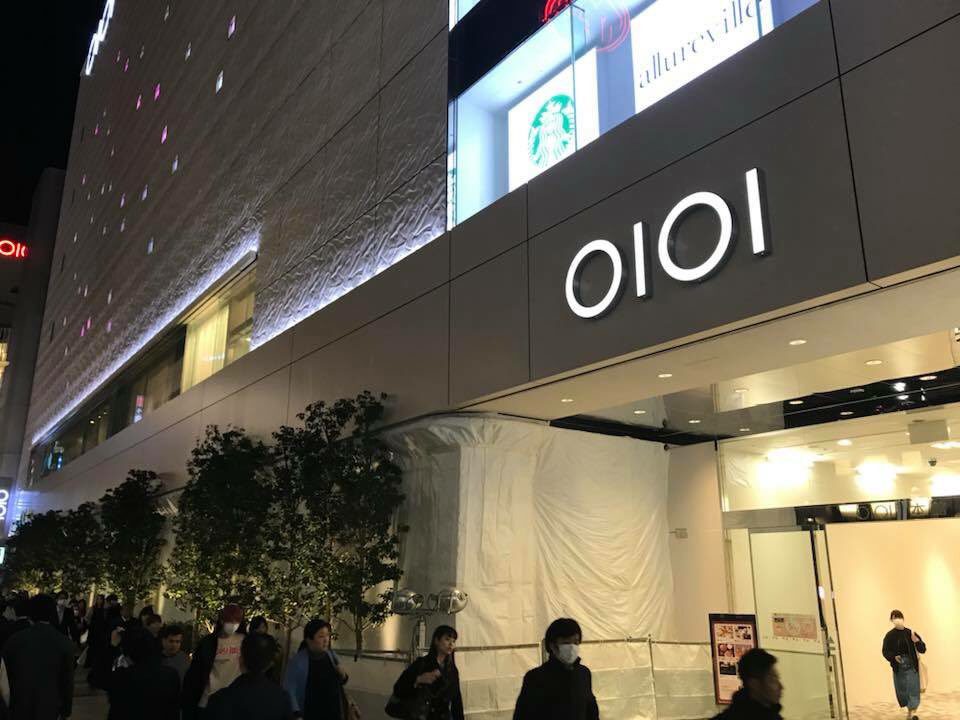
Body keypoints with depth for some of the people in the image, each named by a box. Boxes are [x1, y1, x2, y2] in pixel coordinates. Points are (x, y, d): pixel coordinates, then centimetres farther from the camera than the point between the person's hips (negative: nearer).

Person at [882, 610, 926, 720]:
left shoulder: (911, 633, -4)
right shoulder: (889, 635, -5)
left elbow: (923, 649, -2)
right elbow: (885, 651, -1)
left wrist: (917, 641, -22)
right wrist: (893, 657, -20)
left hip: (912, 666, -1)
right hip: (898, 667, 1)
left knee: (913, 688, -7)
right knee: (902, 690, 10)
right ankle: (909, 709, 32)